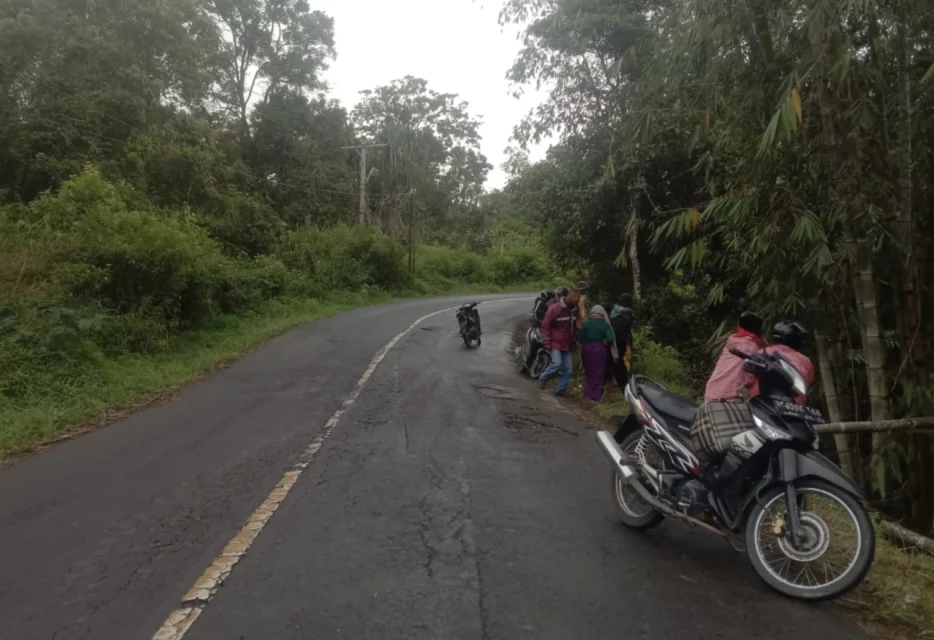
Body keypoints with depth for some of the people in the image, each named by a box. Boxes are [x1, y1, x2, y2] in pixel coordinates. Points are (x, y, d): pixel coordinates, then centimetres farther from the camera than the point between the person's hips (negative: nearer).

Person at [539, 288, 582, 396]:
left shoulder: (574, 309, 7)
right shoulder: (555, 308, -13)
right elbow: (545, 325, -11)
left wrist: (575, 339, 16)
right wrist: (547, 342, -14)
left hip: (568, 344, 6)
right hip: (556, 343, -6)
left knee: (568, 369, 1)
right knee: (557, 364, -20)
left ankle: (561, 390, 11)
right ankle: (543, 378, 6)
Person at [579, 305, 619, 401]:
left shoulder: (586, 323, -2)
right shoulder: (605, 324, -5)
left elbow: (580, 338, -5)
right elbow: (610, 338, -15)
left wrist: (586, 343, 10)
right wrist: (603, 342, 2)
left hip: (586, 349, 2)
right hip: (599, 349, -2)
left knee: (589, 372, 14)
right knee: (598, 374, 8)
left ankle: (588, 394, 15)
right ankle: (596, 396, 6)